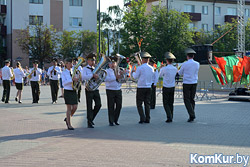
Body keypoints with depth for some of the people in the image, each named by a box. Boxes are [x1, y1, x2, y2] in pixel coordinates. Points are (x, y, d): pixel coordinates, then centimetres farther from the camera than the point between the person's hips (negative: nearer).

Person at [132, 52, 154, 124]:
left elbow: (135, 77, -4)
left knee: (139, 104, 3)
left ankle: (142, 118, -7)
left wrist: (133, 72, 17)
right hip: (149, 87, 5)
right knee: (147, 104, 9)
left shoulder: (140, 68, -12)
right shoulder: (151, 68, 4)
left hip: (141, 88, -5)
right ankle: (147, 119, 8)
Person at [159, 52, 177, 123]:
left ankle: (169, 117, -12)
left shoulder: (164, 68, -16)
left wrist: (161, 69, 20)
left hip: (166, 88, -5)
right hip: (172, 87, 5)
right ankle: (171, 117, 16)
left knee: (166, 103, 0)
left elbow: (160, 75, 1)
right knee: (171, 103, 13)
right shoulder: (175, 69, -2)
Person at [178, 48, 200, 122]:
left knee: (187, 100, 0)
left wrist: (178, 69, 25)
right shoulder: (197, 64, 2)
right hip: (194, 83, 4)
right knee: (192, 99, 13)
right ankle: (191, 116, 13)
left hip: (186, 83, -4)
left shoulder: (185, 64, -10)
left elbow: (180, 73, 4)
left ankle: (192, 114, -14)